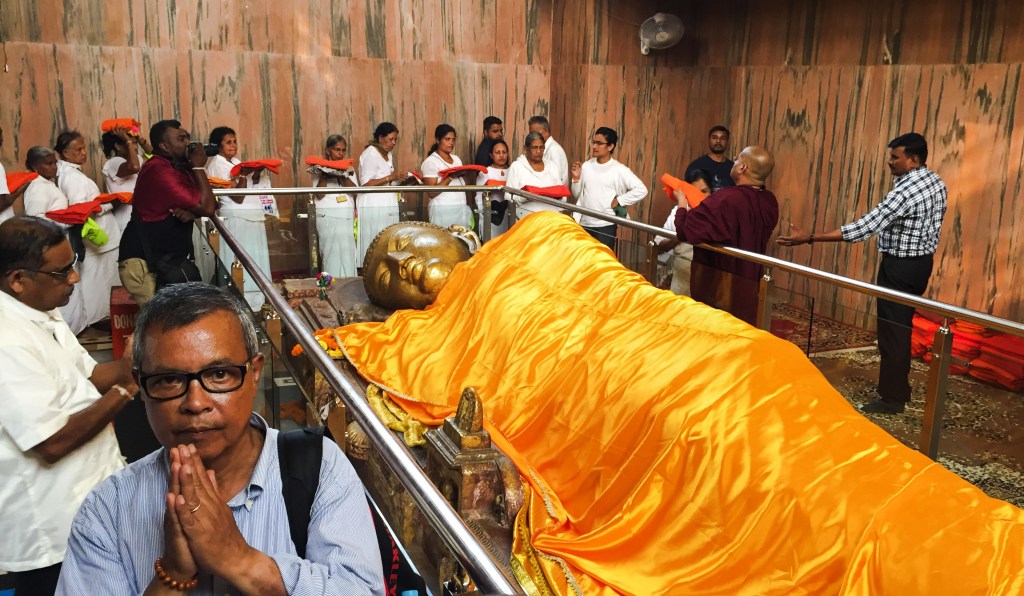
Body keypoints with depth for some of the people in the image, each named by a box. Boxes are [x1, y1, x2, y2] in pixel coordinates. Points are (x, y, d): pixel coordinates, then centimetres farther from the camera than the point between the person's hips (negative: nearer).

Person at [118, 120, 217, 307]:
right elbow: (207, 208, -19)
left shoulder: (178, 167, 13)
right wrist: (199, 167, -9)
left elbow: (211, 204, 9)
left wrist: (192, 211, -14)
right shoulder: (159, 170, -18)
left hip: (168, 261, 9)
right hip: (144, 264, -9)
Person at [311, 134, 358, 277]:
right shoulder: (320, 169, 4)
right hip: (328, 216, -3)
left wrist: (342, 176, -16)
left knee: (347, 252, -1)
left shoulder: (349, 169, 14)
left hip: (347, 216, 3)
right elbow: (319, 195, -7)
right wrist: (324, 175, -16)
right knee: (331, 251, -7)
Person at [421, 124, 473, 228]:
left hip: (462, 209, 6)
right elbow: (431, 193, -12)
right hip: (443, 210, -6)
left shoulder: (456, 159, 15)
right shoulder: (430, 162, -5)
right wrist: (450, 177, -20)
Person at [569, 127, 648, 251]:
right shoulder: (587, 166, 5)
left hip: (606, 225, -4)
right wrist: (576, 178, -6)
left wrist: (618, 201, -12)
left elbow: (641, 190, -13)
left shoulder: (619, 170, -8)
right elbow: (577, 195, 10)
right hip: (584, 223, 5)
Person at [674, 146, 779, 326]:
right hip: (749, 282, 7)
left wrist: (682, 204, -5)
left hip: (717, 284, -7)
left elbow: (686, 231, -25)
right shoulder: (770, 202, 1)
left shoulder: (725, 200, -26)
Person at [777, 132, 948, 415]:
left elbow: (863, 228, -31)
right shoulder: (937, 182, 5)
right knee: (902, 328, 18)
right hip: (922, 262, 10)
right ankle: (898, 388, 29)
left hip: (900, 267, -10)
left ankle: (892, 398, 8)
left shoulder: (904, 192, -26)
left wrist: (809, 238, -32)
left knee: (892, 331, -1)